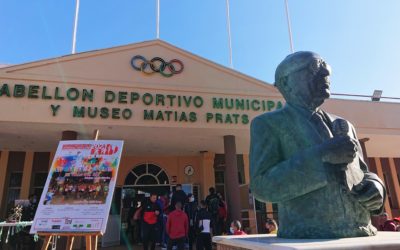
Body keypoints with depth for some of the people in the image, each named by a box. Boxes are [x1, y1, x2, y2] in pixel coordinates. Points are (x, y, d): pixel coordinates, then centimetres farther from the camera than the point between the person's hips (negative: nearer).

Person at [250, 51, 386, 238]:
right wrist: (322, 155, -17)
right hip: (305, 239, -4)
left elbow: (361, 173, 21)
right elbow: (262, 186, -11)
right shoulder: (269, 123, -1)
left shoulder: (344, 126, 15)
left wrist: (375, 187, -2)